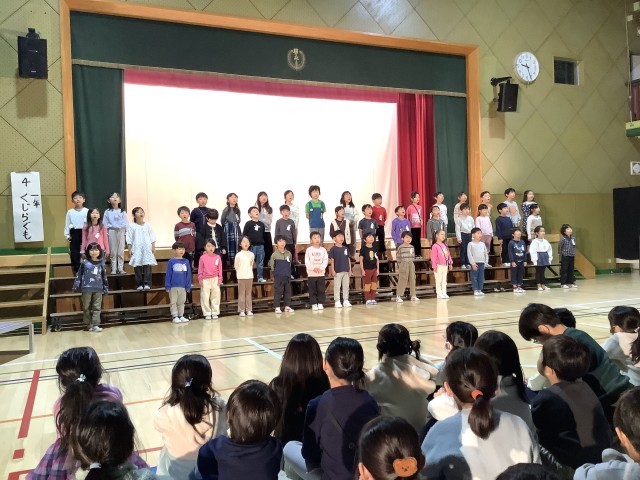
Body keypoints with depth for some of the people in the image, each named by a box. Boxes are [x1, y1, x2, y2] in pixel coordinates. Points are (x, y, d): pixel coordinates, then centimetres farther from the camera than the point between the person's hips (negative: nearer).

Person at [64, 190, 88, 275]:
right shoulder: (70, 212, 3)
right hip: (74, 233, 2)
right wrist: (67, 235, 0)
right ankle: (76, 271, 15)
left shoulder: (87, 211, -3)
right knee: (74, 253, 4)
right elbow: (67, 224, 6)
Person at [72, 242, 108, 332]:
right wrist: (76, 286, -1)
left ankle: (95, 325, 4)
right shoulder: (84, 262, -1)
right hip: (87, 288, -1)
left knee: (97, 307, 1)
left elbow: (104, 277, 11)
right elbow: (79, 275, 2)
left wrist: (106, 288, 11)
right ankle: (89, 325, 16)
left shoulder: (101, 264, 5)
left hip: (98, 289, 1)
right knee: (86, 307, 7)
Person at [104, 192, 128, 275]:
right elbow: (105, 224, 3)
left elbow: (126, 222, 4)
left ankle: (121, 269, 9)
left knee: (121, 251, 3)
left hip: (121, 231, 0)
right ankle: (113, 269, 8)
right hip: (112, 231, 0)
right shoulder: (107, 212, 4)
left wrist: (127, 232, -4)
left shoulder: (122, 211, 5)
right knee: (113, 252, 3)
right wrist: (105, 233, -4)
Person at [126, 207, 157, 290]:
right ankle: (139, 284, 6)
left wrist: (153, 247, 2)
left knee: (147, 266, -5)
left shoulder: (148, 225, 9)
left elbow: (152, 238, 10)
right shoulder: (131, 226, 4)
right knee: (137, 267, 0)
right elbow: (129, 240, 4)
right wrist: (129, 250, -1)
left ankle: (147, 284, -4)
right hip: (137, 250, -1)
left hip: (147, 249, 1)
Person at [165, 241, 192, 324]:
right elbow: (168, 274, -5)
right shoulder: (171, 261, -6)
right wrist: (167, 286, -7)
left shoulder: (186, 261, 1)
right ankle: (175, 316, 13)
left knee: (181, 302, 13)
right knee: (173, 302, 6)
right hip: (173, 286, -3)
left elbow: (188, 275, 4)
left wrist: (188, 286, 3)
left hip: (183, 286, 3)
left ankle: (181, 316, 22)